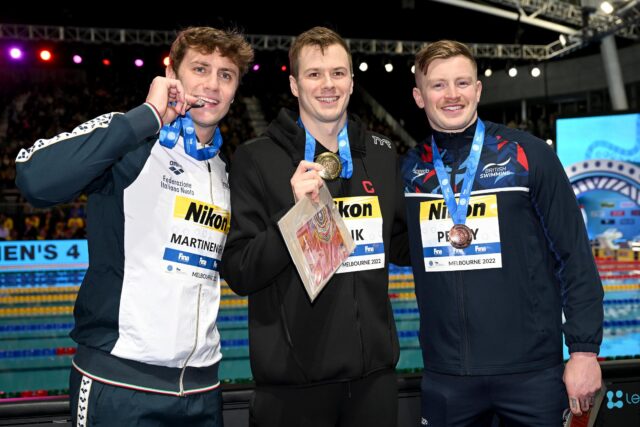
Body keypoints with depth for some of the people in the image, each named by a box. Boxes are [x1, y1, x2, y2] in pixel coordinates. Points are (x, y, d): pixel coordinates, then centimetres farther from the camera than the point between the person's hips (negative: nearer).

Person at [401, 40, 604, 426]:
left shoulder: (528, 156, -4)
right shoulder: (409, 170, 3)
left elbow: (575, 255, -4)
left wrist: (585, 348, -6)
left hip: (532, 370, -2)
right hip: (445, 375, 2)